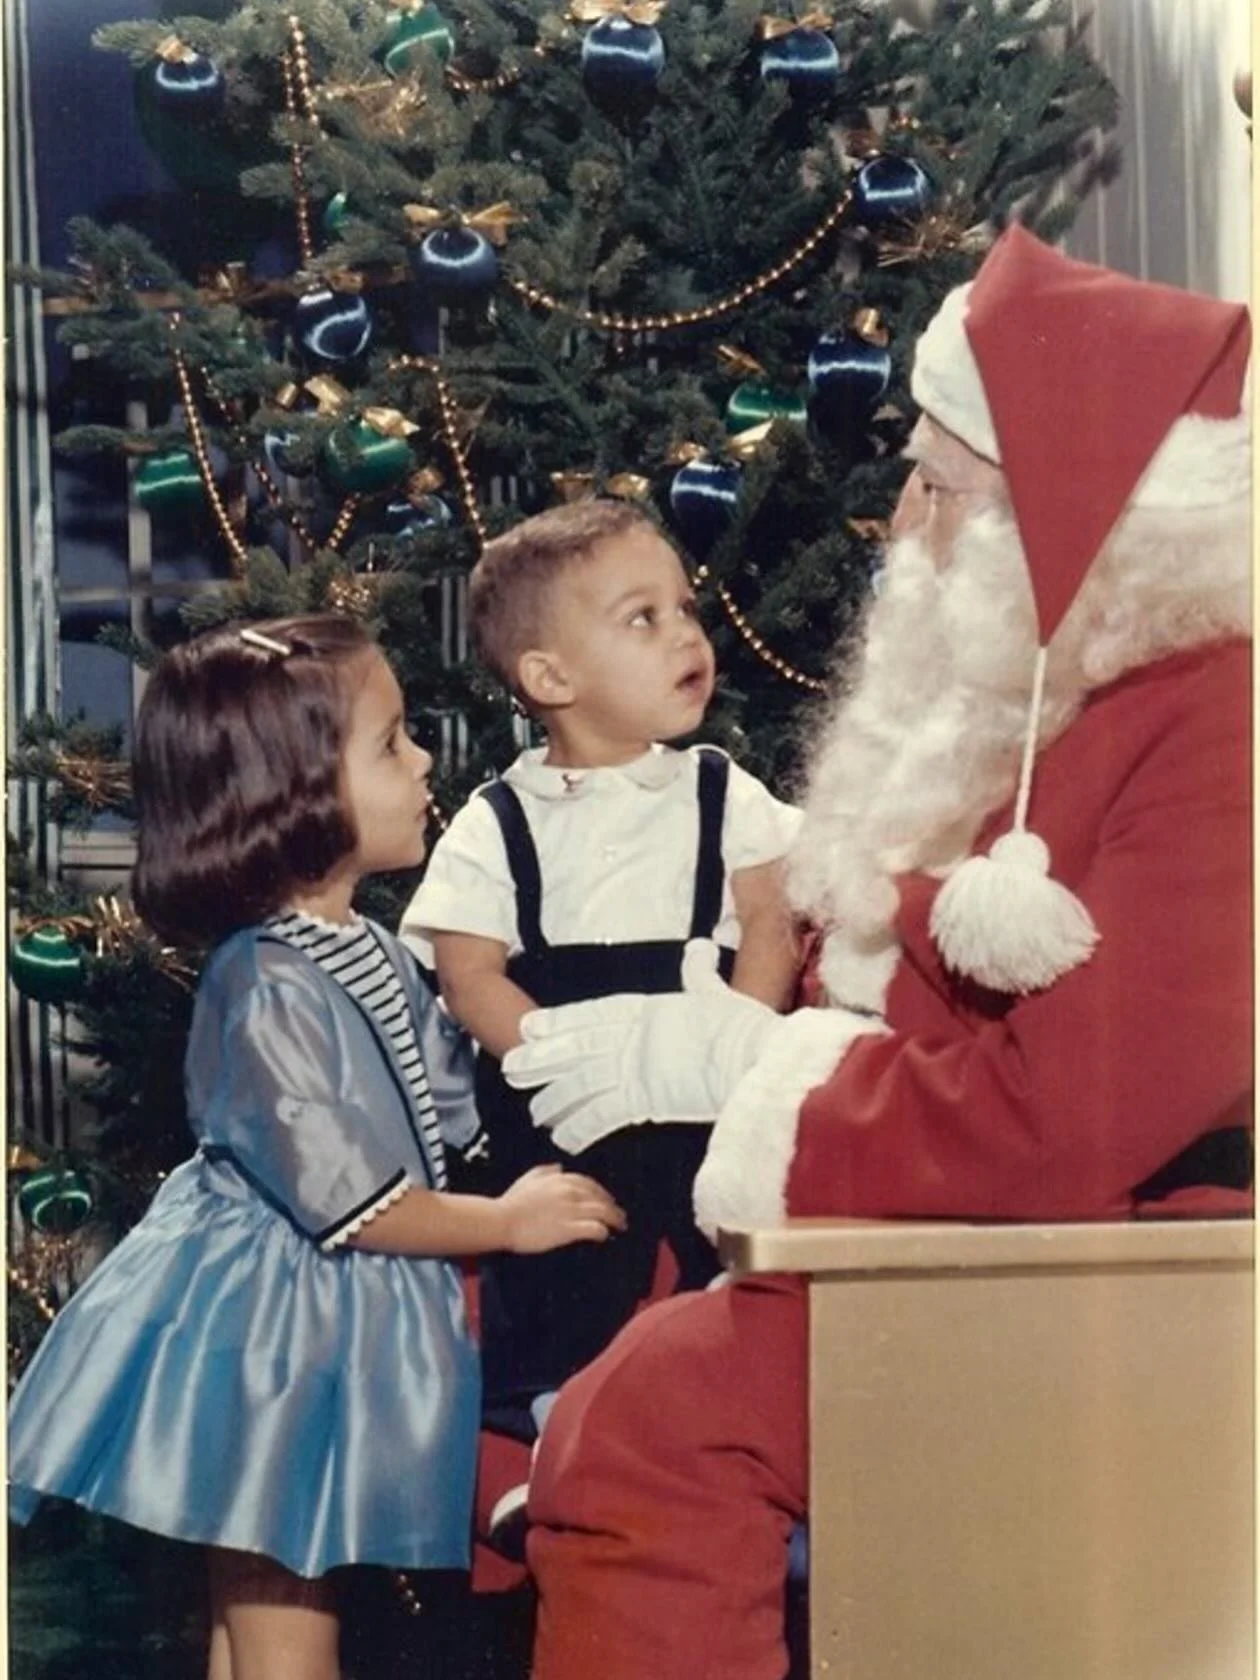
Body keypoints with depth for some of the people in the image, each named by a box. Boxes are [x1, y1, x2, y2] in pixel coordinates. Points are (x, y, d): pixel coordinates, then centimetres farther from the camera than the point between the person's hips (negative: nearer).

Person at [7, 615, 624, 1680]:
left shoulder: (374, 955, 6)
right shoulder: (267, 991, -23)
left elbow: (447, 1106, 18)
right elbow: (344, 1199, -22)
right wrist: (506, 1223, -12)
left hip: (353, 1326, 9)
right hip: (276, 1338, -9)